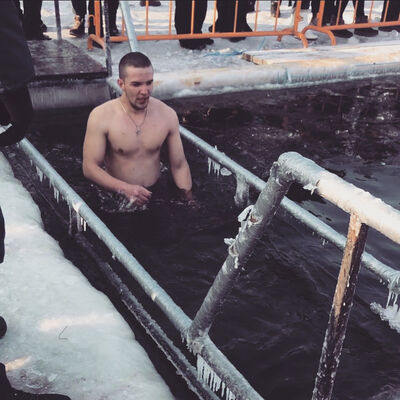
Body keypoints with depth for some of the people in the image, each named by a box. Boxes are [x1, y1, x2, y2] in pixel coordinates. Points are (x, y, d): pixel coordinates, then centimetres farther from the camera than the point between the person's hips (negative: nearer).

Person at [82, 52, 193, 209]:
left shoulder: (167, 115, 0)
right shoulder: (101, 117, -10)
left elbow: (179, 165, 6)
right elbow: (90, 167, -9)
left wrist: (189, 202, -1)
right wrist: (125, 189, -22)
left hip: (156, 194, 2)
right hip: (116, 199, -2)